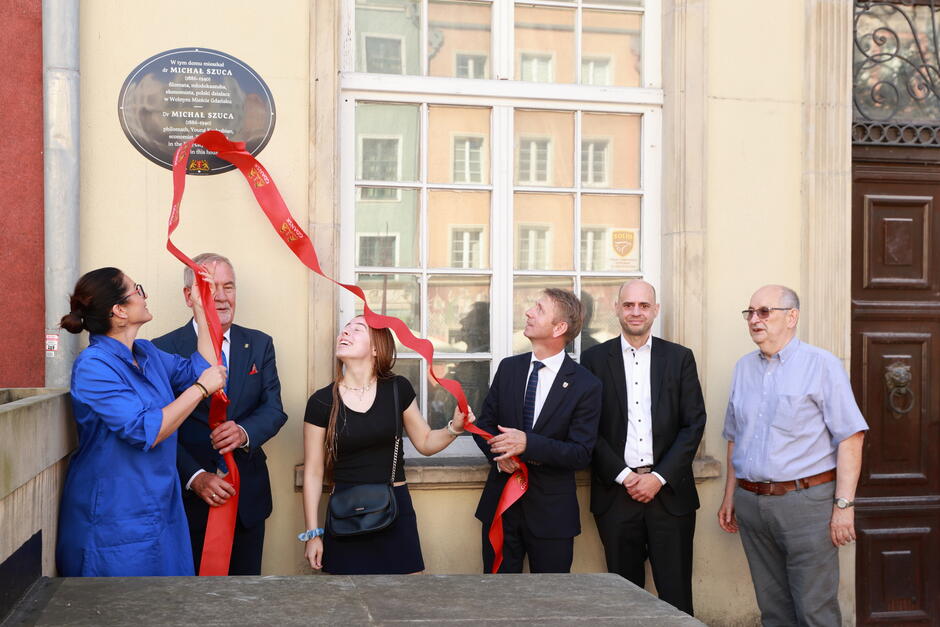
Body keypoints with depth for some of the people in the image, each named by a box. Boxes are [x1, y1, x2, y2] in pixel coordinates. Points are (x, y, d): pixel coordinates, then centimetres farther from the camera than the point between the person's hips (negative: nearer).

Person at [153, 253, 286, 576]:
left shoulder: (259, 344, 6)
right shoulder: (163, 350, -4)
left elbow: (273, 408, -1)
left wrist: (244, 432, -24)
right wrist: (194, 476, -21)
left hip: (248, 497, 3)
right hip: (188, 496, -3)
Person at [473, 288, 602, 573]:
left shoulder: (586, 385, -9)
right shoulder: (508, 368, 4)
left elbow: (581, 454, -12)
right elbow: (485, 423, 10)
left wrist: (528, 443, -25)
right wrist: (499, 454, -12)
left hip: (551, 511, -3)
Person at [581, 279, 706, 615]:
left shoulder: (680, 358, 6)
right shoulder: (594, 359, 5)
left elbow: (694, 423, 1)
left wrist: (659, 477, -7)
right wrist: (623, 476, -8)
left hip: (669, 492, 0)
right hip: (615, 493, 0)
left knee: (676, 595, 2)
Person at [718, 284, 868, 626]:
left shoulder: (822, 365, -6)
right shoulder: (744, 368, 12)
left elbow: (850, 438, -10)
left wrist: (843, 504, -15)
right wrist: (730, 496, 17)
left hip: (806, 501, -5)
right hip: (751, 504, 5)